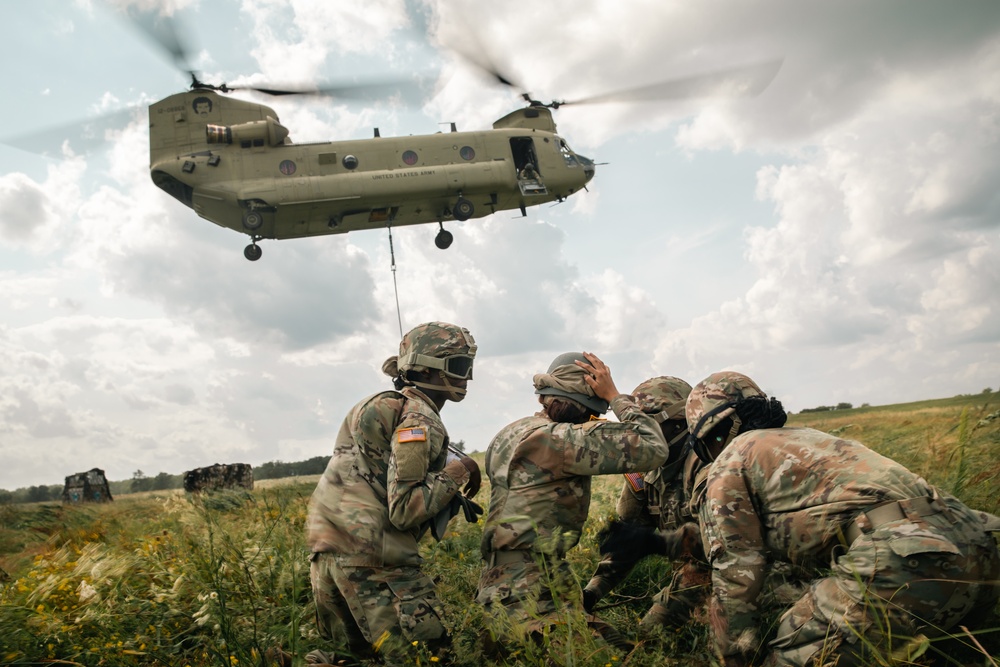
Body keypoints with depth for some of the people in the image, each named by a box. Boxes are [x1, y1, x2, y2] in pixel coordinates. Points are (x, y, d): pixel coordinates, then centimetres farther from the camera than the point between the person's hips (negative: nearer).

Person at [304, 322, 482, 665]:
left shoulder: (389, 407, 19)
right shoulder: (418, 420, -11)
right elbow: (405, 510, -18)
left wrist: (452, 497, 12)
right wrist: (456, 471, -8)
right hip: (370, 560, -10)